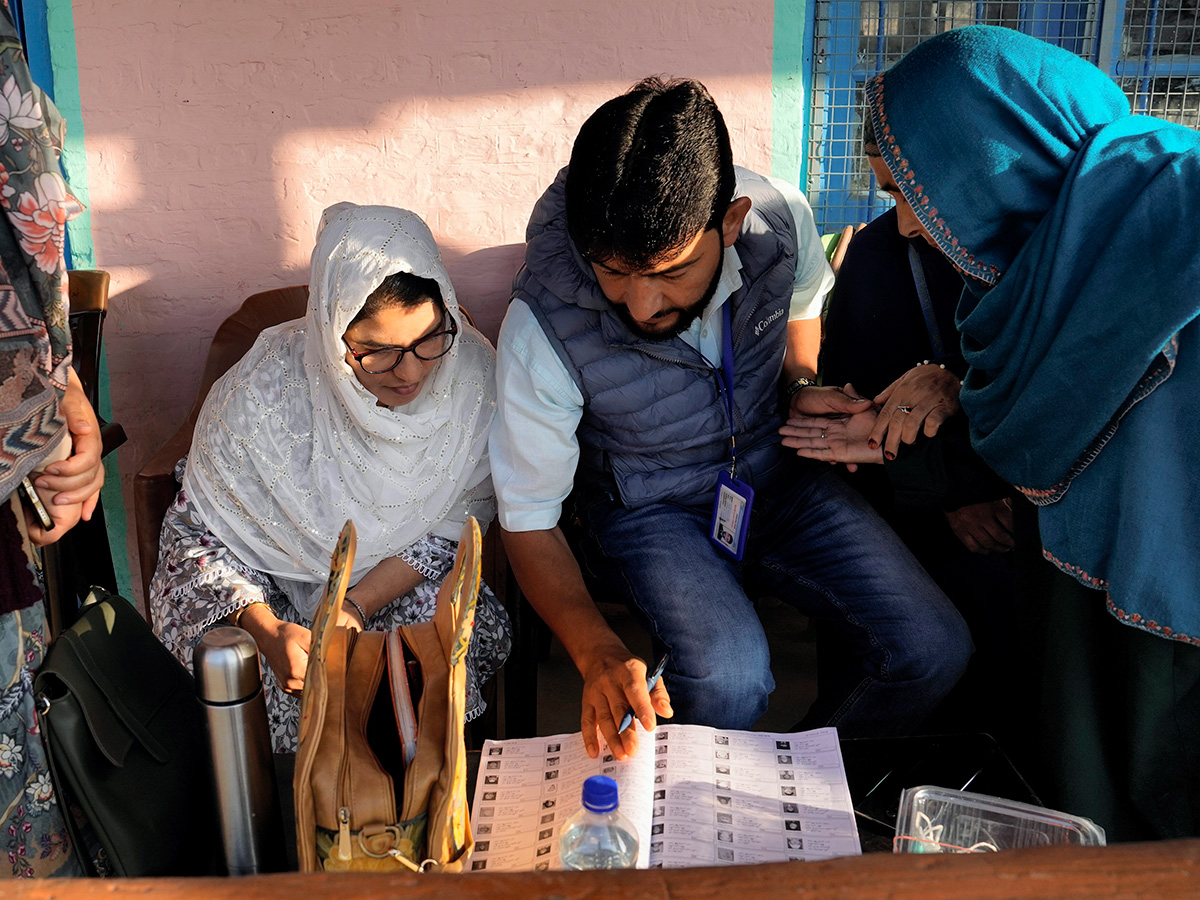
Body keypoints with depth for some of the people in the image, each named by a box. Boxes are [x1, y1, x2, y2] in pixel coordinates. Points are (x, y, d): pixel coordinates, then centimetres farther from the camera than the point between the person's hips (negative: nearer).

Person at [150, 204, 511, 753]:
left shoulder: (473, 374, -21)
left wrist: (356, 607, -22)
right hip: (264, 572, -2)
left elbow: (453, 527, -9)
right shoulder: (262, 392, -27)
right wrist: (268, 631, -30)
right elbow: (199, 532, -13)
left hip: (399, 576, 2)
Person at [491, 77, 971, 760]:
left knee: (934, 651, -13)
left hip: (774, 470, 4)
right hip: (648, 508, -3)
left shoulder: (780, 219, -18)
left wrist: (802, 384, -8)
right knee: (729, 680, -31)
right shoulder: (542, 328, -27)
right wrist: (598, 652, -34)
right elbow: (528, 521, -18)